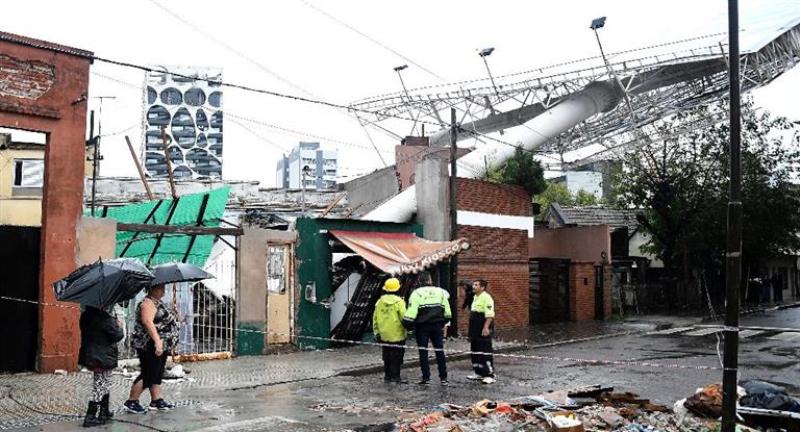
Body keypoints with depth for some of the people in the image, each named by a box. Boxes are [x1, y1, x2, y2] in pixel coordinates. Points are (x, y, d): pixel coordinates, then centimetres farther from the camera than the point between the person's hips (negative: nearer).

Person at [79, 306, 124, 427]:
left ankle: (104, 411, 30)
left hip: (90, 354, 8)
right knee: (100, 386, 0)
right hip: (103, 357, -8)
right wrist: (119, 326, 3)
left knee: (104, 385, 21)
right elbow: (117, 335, -19)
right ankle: (90, 417, 0)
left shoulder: (85, 316, 3)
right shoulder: (104, 317, -22)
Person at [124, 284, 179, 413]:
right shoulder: (148, 303, -16)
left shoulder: (158, 302, 16)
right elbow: (148, 322, -29)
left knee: (157, 374, 13)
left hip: (161, 345, 10)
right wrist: (157, 340, -36)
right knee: (148, 375, -6)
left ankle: (156, 400, 19)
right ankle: (131, 402, 4)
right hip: (151, 346, -10)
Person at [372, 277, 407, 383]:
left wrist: (376, 332, 14)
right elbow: (404, 318, -16)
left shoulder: (380, 301, 3)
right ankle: (395, 376, 2)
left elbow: (375, 318, 7)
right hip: (397, 335, -5)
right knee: (396, 357, 2)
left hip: (384, 336, 5)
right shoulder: (399, 301, -13)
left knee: (387, 356, 15)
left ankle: (387, 375, 21)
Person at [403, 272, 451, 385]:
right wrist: (444, 323, 23)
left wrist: (407, 324, -6)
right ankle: (443, 377, 11)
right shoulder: (440, 291, 7)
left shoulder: (417, 293, -7)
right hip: (437, 325, 3)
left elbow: (411, 311, -15)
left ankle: (426, 378, 3)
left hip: (422, 326, -3)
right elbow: (447, 311, 11)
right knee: (439, 351, 9)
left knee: (423, 352, 4)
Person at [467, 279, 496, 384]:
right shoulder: (475, 297, 17)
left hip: (483, 331, -10)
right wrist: (471, 330, 25)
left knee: (486, 352, -7)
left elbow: (490, 315, -21)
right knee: (475, 352, 14)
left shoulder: (486, 297, -14)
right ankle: (479, 373, 24)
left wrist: (486, 328, -28)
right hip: (475, 330, 10)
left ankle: (490, 375, -4)